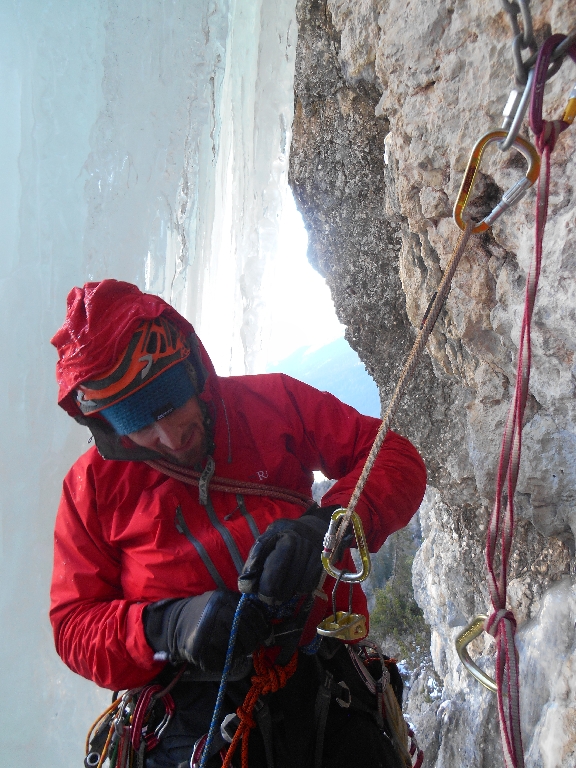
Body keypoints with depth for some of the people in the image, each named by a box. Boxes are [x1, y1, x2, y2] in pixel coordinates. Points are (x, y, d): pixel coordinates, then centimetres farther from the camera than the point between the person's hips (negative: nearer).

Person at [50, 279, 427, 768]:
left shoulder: (274, 402, 7)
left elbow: (396, 458, 4)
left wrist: (327, 524, -17)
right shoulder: (93, 484, 9)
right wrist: (168, 627, -15)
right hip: (195, 718, 2)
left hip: (323, 687, -1)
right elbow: (74, 627, 7)